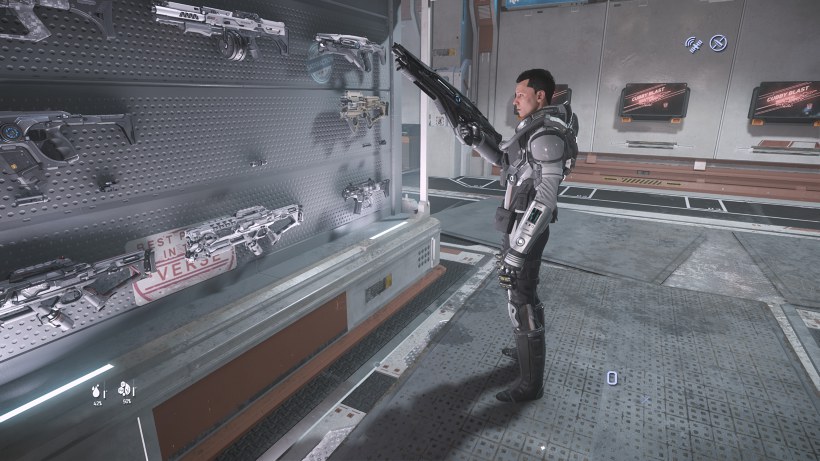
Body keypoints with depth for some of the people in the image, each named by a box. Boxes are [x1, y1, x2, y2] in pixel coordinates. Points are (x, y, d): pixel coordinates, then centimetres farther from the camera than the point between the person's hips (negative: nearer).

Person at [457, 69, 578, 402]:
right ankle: (528, 349, 44)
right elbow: (505, 161, 22)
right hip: (522, 225, 10)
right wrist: (476, 141, 5)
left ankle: (531, 383, 13)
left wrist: (516, 249, -29)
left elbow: (545, 199, -28)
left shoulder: (546, 136, -22)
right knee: (522, 292, 23)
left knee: (521, 301, -2)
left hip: (526, 229, -10)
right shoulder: (535, 128, 10)